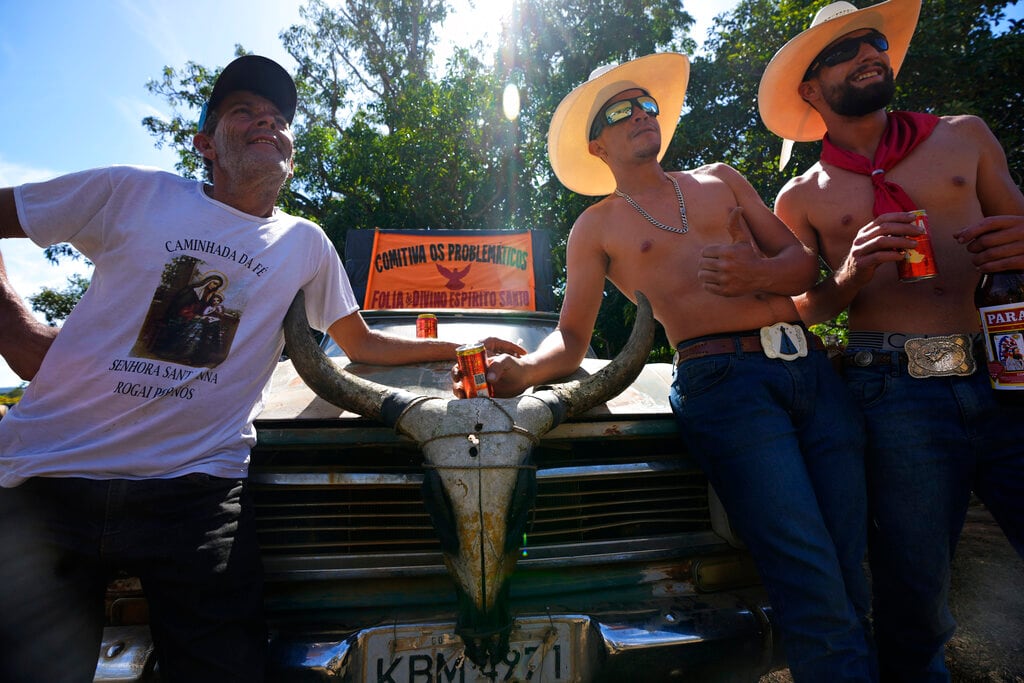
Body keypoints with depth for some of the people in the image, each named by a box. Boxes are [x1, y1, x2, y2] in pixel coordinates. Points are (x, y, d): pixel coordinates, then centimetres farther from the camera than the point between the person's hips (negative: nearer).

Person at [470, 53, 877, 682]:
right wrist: (522, 371, -15)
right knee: (814, 591, -13)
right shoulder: (596, 229, 11)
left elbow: (805, 261, 17)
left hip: (812, 367, 5)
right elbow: (571, 341, 7)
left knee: (849, 577, 6)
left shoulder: (720, 179, 21)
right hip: (724, 385, -4)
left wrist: (759, 272, -6)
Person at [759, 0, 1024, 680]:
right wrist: (851, 275, -8)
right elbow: (802, 311, 12)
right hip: (898, 394, -2)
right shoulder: (801, 198, 11)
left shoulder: (965, 136, 17)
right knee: (914, 593, 1)